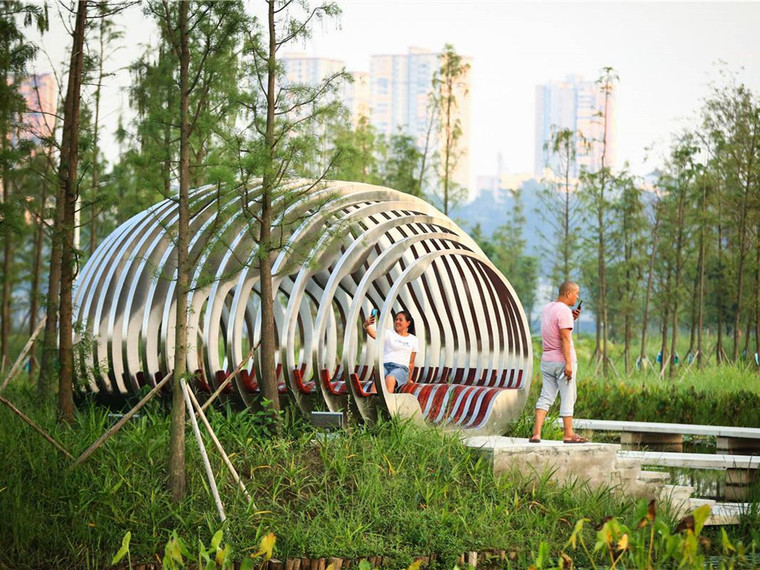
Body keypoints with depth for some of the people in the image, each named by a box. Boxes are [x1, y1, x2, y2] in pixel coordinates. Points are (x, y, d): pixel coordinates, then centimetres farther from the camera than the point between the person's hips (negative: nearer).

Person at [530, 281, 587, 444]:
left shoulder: (547, 308, 11)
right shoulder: (564, 311, -15)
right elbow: (565, 338, -21)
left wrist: (571, 319, 14)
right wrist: (568, 363, -23)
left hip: (547, 361, 7)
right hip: (562, 361, -7)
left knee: (545, 397, 6)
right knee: (567, 398, 2)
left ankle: (536, 433, -4)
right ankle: (568, 434, 7)